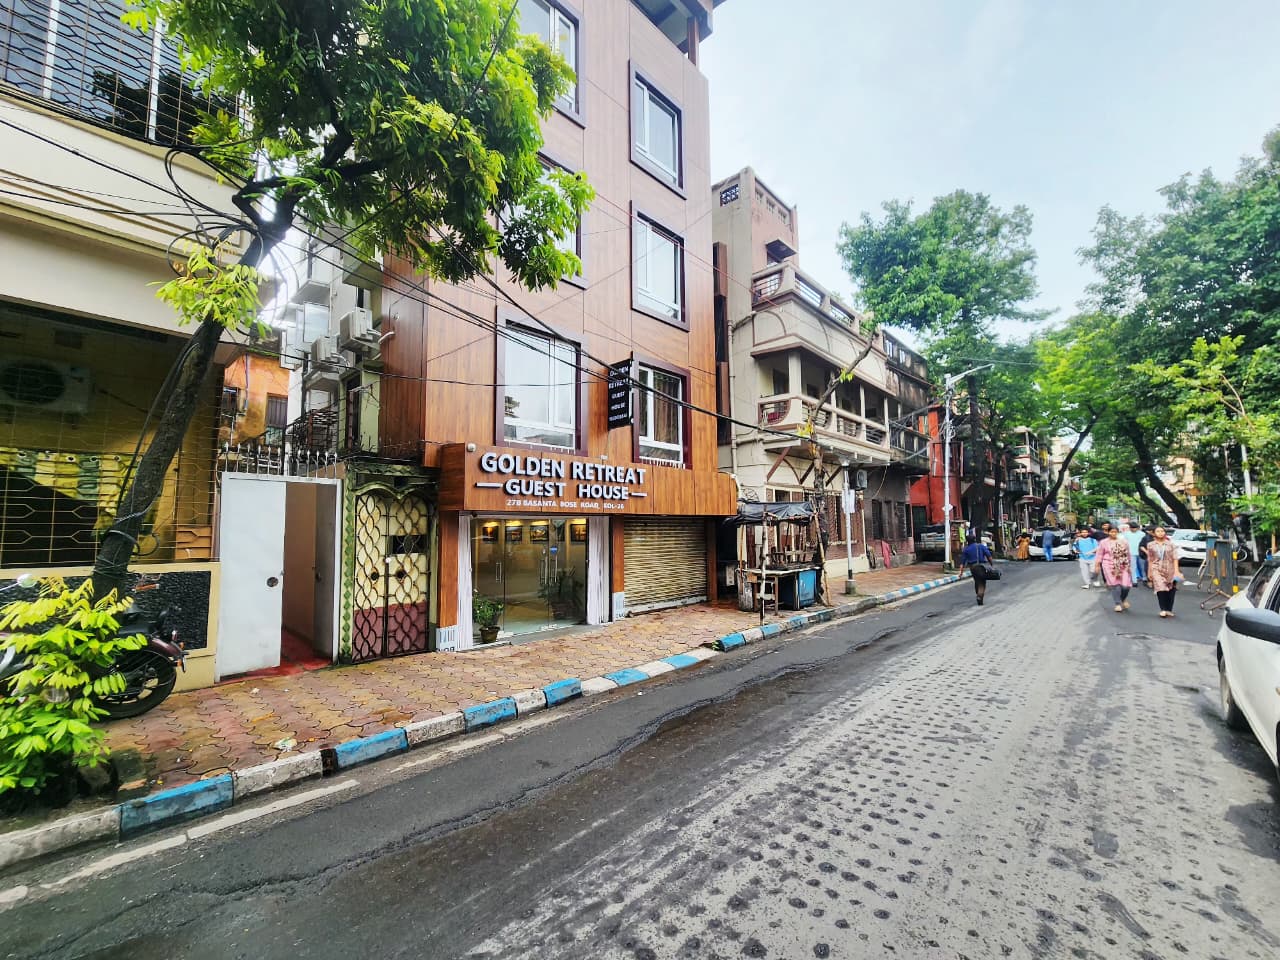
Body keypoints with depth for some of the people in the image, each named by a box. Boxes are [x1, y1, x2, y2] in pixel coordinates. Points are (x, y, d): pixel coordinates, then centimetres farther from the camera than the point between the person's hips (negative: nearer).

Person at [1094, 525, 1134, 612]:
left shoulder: (1123, 542, 9)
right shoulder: (1104, 542, 1)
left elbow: (1128, 555, 17)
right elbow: (1099, 555, 3)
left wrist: (1129, 565, 19)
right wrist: (1097, 565, 0)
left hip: (1123, 567, 2)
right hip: (1110, 567, -2)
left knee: (1126, 585, -4)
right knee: (1115, 585, -5)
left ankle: (1124, 599, 26)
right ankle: (1118, 604, 7)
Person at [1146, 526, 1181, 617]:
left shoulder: (1171, 544, 4)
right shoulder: (1151, 545, 7)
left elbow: (1175, 558, -1)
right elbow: (1150, 560, 12)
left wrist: (1176, 570, -9)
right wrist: (1149, 572, 12)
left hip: (1169, 570, 1)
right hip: (1157, 569, -1)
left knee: (1171, 590, 4)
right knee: (1160, 589, -15)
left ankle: (1169, 610, 15)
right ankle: (1163, 609, -10)